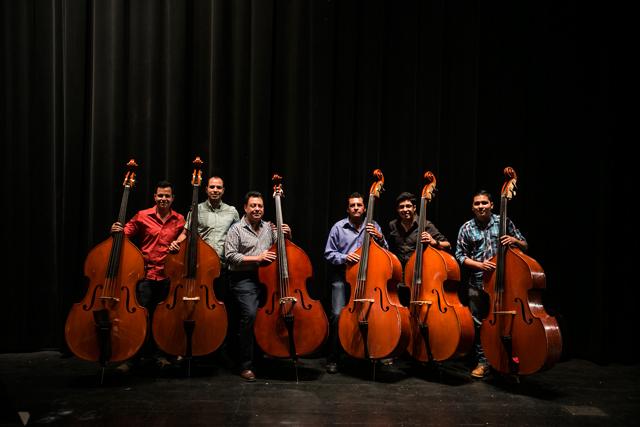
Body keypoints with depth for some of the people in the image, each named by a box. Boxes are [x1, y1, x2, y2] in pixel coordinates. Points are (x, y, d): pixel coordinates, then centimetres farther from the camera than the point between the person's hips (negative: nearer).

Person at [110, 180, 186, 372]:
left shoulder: (179, 220, 6)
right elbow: (126, 233, 3)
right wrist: (116, 230, -17)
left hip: (167, 276, 2)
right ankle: (131, 357, 7)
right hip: (146, 274, -2)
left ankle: (157, 353, 28)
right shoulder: (142, 216, 1)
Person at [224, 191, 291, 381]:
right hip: (244, 279, -5)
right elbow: (230, 256, -7)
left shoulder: (269, 227, 17)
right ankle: (246, 366, -12)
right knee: (250, 314, -22)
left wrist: (287, 236, 4)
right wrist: (256, 258, -11)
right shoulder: (237, 229, 2)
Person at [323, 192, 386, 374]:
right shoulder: (338, 227, 3)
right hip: (342, 277, -2)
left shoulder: (373, 226, 9)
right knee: (338, 314, -15)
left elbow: (385, 252, 10)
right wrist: (344, 258, -12)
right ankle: (332, 358, 1)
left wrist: (379, 237, -8)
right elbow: (329, 253, 5)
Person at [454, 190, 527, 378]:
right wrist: (479, 265, -11)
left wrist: (515, 240, -12)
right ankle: (482, 361, 18)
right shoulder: (466, 228, 3)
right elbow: (460, 256, 4)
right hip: (477, 283, 1)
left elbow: (524, 247, 10)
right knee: (478, 324, 5)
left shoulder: (504, 222, 3)